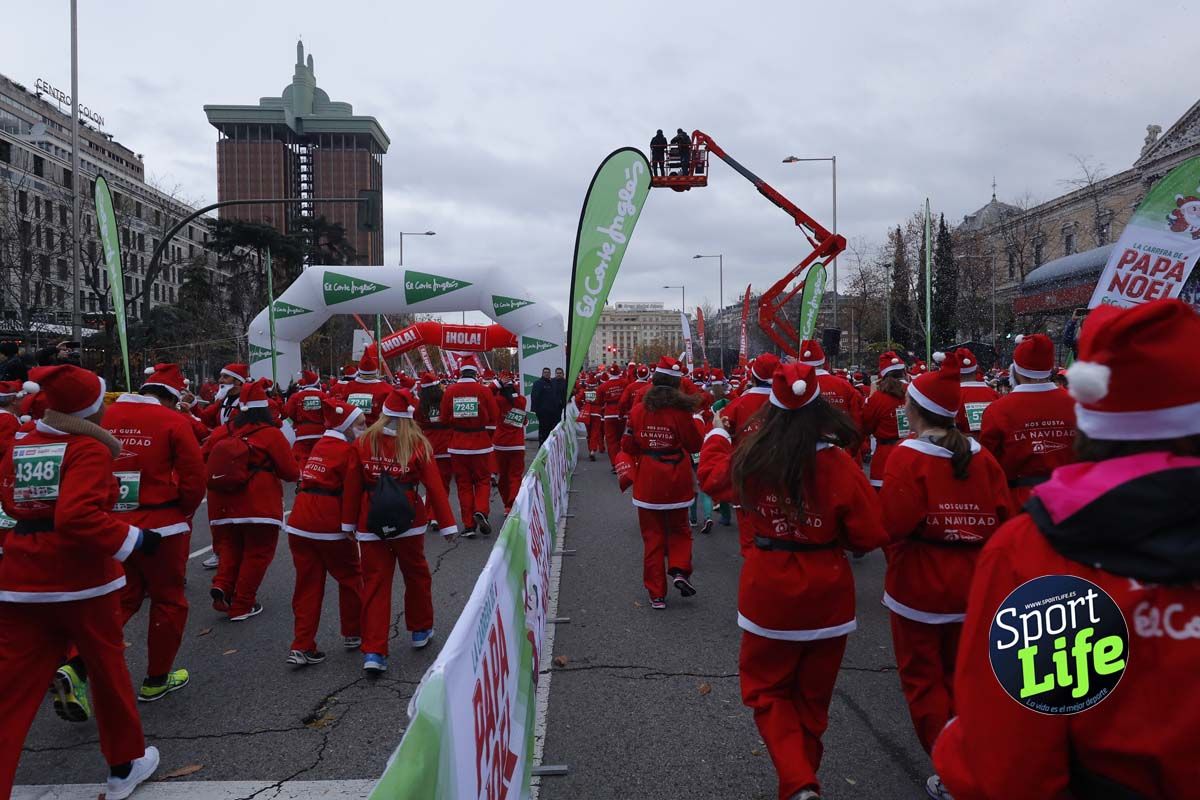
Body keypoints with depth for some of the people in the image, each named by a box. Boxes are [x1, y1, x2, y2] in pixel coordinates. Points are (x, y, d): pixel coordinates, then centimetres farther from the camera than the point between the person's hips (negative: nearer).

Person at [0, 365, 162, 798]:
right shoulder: (89, 449, -14)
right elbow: (78, 517, -26)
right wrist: (134, 537, -19)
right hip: (82, 579, -5)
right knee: (108, 669, 14)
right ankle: (126, 764, 30)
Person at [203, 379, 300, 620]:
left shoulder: (221, 432, 1)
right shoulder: (271, 434, -9)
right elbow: (291, 473, -8)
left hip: (223, 507, 4)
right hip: (260, 507, -4)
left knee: (230, 548, 23)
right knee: (257, 554, 10)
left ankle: (222, 586, 1)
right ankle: (242, 606, 12)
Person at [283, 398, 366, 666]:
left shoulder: (320, 445, 18)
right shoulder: (349, 451, -6)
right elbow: (352, 490, -14)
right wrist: (349, 525, -14)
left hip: (300, 522, 7)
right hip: (330, 524, -7)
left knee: (308, 584, 10)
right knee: (350, 577, 12)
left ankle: (302, 646, 8)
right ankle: (353, 634, 25)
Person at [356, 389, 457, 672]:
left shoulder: (363, 442, -2)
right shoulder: (418, 444, -7)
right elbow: (434, 486, -8)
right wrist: (447, 524, -3)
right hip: (408, 520, -1)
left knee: (375, 583, 4)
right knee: (416, 575, 19)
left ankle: (373, 651, -1)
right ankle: (420, 630, 35)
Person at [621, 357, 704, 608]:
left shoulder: (638, 410, -5)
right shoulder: (681, 411, -12)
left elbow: (628, 446, 3)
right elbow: (694, 445, -2)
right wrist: (696, 423, 12)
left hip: (647, 482, 1)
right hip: (677, 481, -1)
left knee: (653, 535, 10)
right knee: (679, 529, 20)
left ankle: (657, 594, 11)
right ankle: (680, 570, -2)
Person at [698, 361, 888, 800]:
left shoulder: (748, 458, -11)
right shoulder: (839, 464, -16)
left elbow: (711, 475, 10)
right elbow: (870, 536, -12)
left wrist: (717, 433, 27)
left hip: (768, 593, 0)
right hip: (828, 595, 1)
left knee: (766, 689, 17)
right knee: (812, 697, 20)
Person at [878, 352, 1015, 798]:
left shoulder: (908, 456, -17)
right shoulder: (982, 457, -2)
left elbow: (893, 524, -25)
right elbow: (1004, 518, -1)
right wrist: (972, 543, 13)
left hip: (919, 584, -5)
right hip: (970, 585, 6)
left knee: (923, 679, 10)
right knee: (957, 674, 24)